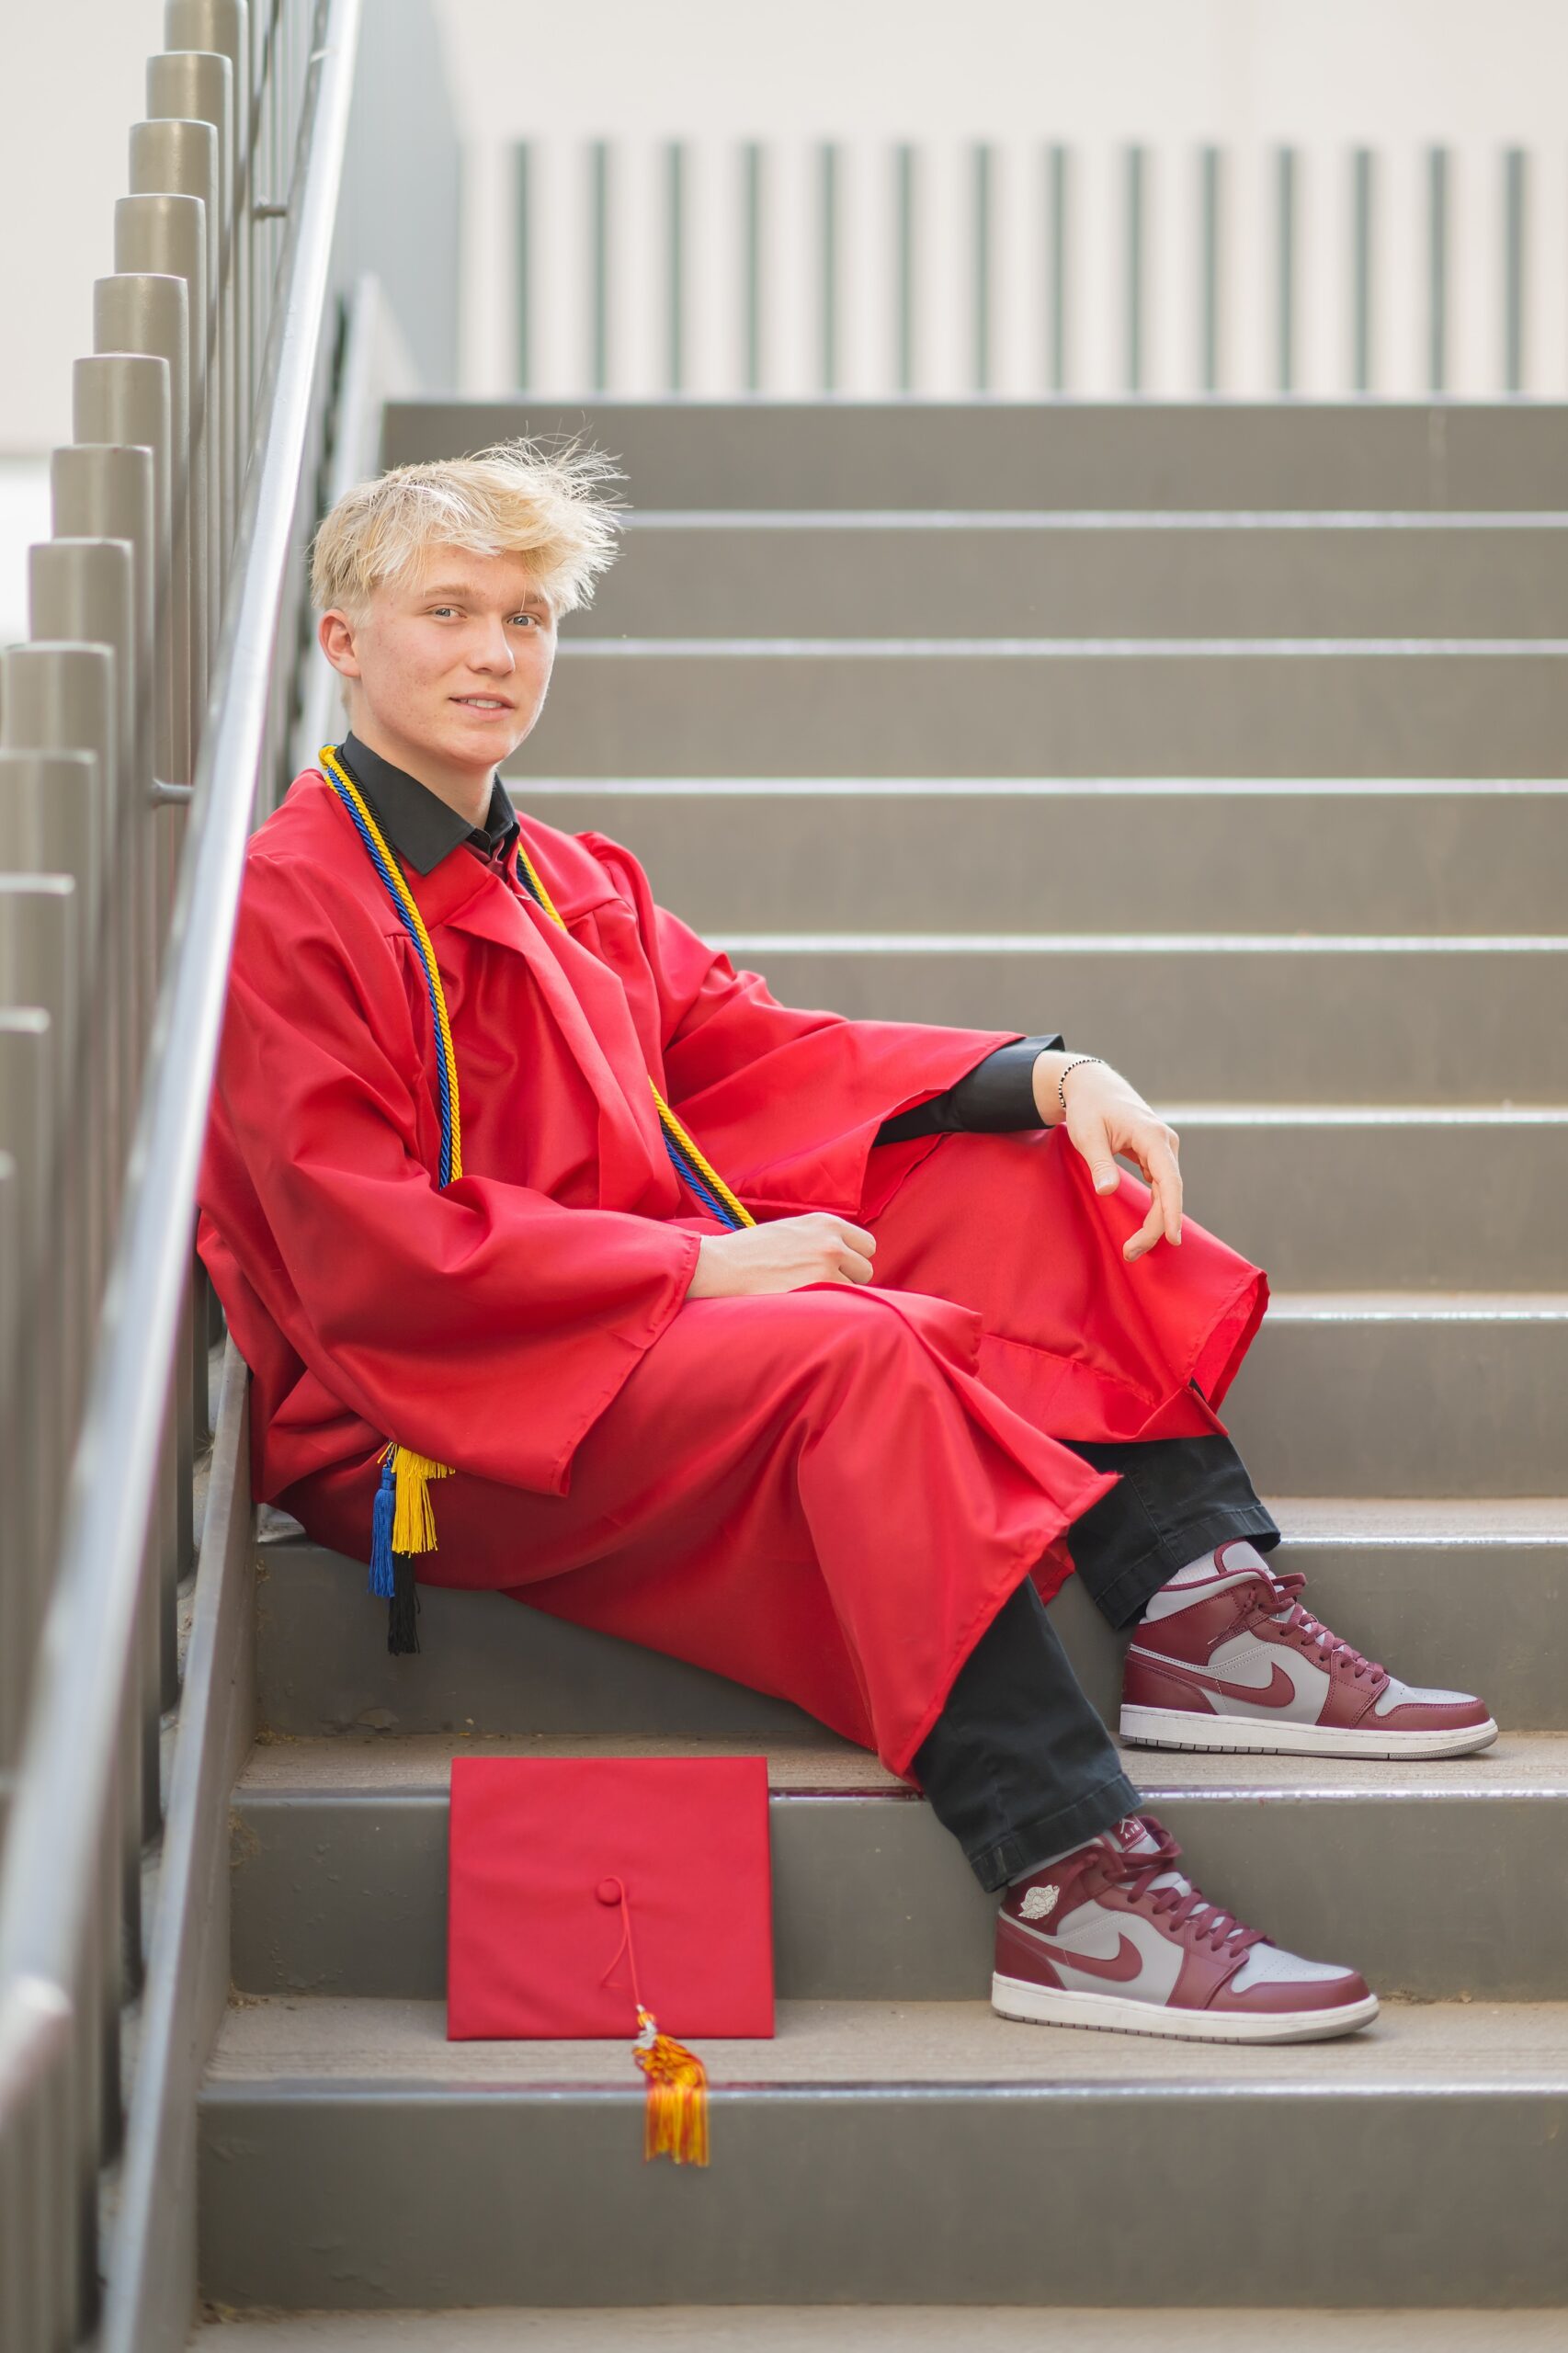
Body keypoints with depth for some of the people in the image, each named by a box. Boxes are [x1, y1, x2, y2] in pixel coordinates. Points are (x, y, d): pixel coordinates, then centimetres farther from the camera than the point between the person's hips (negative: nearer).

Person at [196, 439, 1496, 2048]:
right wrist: (701, 1269, -20)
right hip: (422, 1430, -9)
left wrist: (1041, 1076, -3)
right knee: (859, 1357, -33)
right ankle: (1073, 1887, -39)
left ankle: (1202, 1612, -14)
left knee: (1027, 1182, 1)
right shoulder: (286, 908, -9)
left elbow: (752, 1052, 14)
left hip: (649, 1324, 9)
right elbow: (370, 1253, -17)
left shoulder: (577, 888, 20)